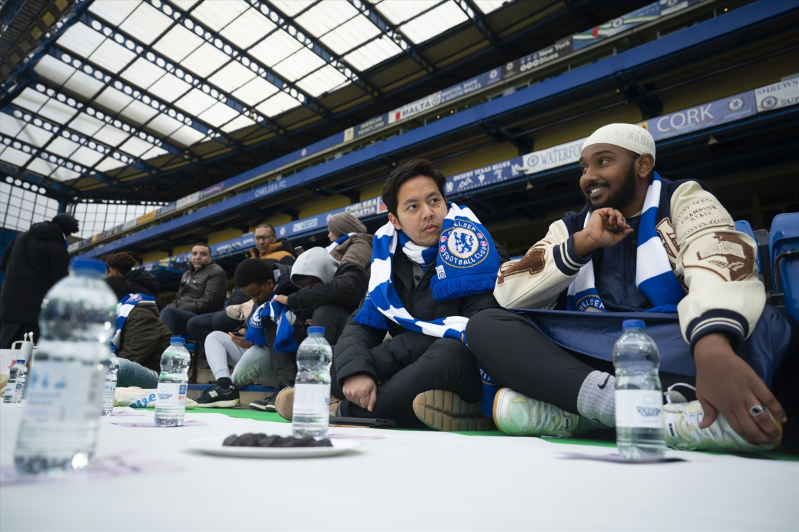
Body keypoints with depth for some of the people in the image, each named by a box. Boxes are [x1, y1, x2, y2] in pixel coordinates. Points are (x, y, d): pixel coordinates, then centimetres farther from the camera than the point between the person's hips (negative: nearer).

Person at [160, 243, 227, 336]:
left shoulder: (216, 272, 0)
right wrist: (171, 307, 3)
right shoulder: (187, 275, 27)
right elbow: (178, 298, 27)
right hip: (183, 316, 8)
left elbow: (207, 303, -12)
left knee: (168, 312, -32)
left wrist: (180, 310, -15)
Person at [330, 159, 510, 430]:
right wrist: (355, 370, -21)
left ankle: (348, 413, -14)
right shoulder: (389, 254, 5)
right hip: (413, 370, 6)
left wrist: (394, 351, -17)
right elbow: (363, 324, 2)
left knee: (449, 353, -37)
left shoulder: (465, 235, -11)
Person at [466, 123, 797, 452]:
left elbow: (720, 264, -17)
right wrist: (582, 243, -8)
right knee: (485, 325, -17)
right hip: (586, 364, 2)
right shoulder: (570, 228, 14)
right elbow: (508, 295, 2)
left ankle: (572, 412, -34)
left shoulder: (682, 199, 7)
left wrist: (713, 352, -37)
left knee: (763, 323, -27)